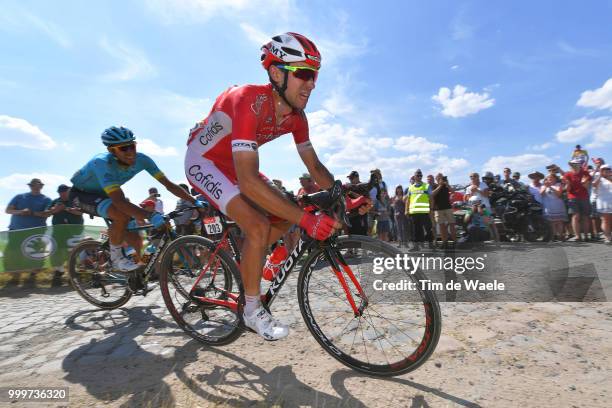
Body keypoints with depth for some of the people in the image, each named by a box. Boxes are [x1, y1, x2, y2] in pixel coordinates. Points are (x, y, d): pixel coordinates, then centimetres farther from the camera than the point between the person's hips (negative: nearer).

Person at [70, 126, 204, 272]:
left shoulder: (141, 159, -22)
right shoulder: (102, 163, -37)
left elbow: (168, 184, -21)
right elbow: (119, 201, -46)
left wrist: (194, 202, -30)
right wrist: (151, 216, -57)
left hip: (104, 194, 6)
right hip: (82, 194, -6)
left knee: (136, 241, -3)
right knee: (123, 216, -35)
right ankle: (116, 258, -12)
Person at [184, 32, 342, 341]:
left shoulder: (296, 115, -11)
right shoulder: (249, 101, -35)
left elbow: (315, 166, -4)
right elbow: (248, 180, -42)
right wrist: (306, 218, -44)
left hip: (233, 163, 8)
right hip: (203, 161, -7)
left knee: (284, 217, 0)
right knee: (258, 226, -23)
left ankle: (244, 266, 22)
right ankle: (252, 310, -2)